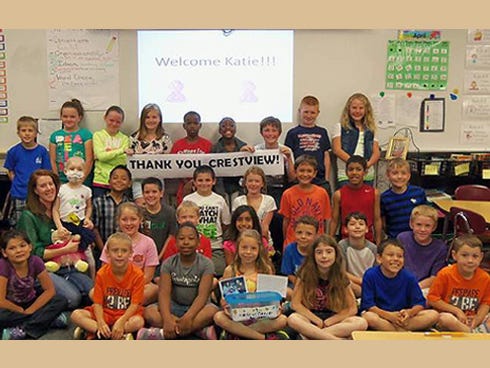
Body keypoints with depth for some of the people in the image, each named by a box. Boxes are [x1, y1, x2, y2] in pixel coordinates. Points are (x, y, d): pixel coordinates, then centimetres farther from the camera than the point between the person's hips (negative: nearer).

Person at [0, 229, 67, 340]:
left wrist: (29, 311, -16)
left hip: (30, 302, 3)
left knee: (61, 301, -19)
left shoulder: (35, 261, -17)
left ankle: (21, 330, -23)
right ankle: (49, 319, -25)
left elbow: (50, 290, -10)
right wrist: (22, 311, -13)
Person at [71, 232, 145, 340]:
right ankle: (119, 336, -28)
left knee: (138, 322, -36)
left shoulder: (137, 274, -14)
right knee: (76, 315, -18)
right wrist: (100, 322, -26)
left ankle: (92, 330, -27)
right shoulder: (102, 273, -6)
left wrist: (121, 321, -30)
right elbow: (98, 302, -8)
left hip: (126, 314, -3)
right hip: (105, 312, 3)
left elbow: (135, 304, -16)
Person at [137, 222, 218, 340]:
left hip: (196, 307, -2)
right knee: (149, 312, -27)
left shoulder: (206, 264, -8)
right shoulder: (169, 263, -3)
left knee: (212, 311, -35)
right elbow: (164, 293, -16)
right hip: (175, 306, 2)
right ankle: (199, 329, -28)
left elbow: (203, 294, -20)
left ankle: (162, 334, -33)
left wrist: (188, 318, -37)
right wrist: (167, 319, -34)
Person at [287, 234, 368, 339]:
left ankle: (311, 334, -27)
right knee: (292, 319, -34)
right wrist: (318, 321, -14)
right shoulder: (306, 273, -9)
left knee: (362, 323, -25)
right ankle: (337, 340, -31)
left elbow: (352, 308, -3)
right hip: (310, 318, -2)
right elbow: (295, 303, -9)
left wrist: (327, 322, -12)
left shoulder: (340, 276, -4)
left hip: (334, 320, 2)